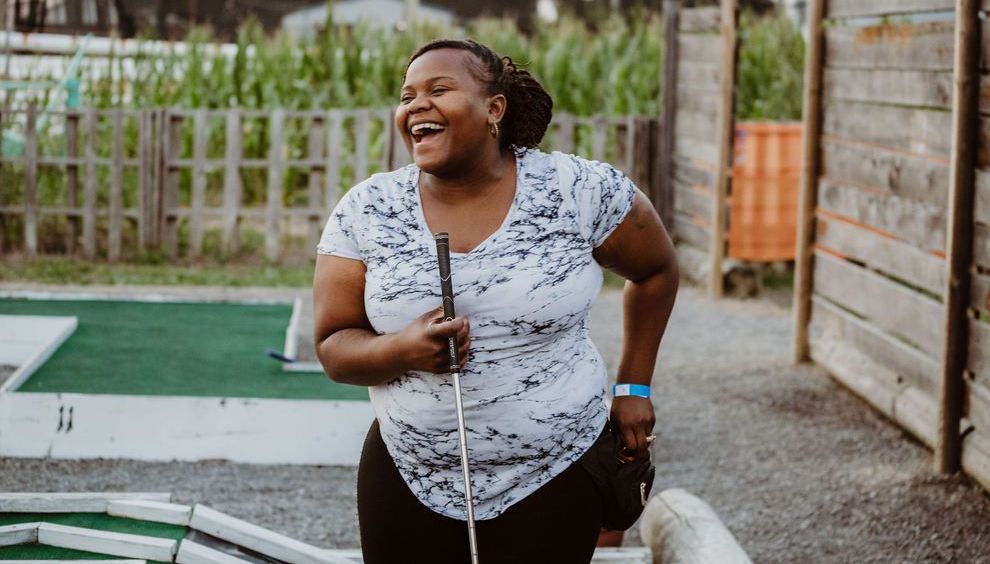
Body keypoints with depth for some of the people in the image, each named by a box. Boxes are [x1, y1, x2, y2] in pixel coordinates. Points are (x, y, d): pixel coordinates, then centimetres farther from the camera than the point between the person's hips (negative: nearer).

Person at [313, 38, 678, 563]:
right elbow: (334, 348, -3)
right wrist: (402, 349, -23)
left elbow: (656, 270, 8)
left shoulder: (580, 191, -9)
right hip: (408, 480, 2)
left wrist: (633, 387, 7)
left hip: (553, 481, -2)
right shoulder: (365, 211, -5)